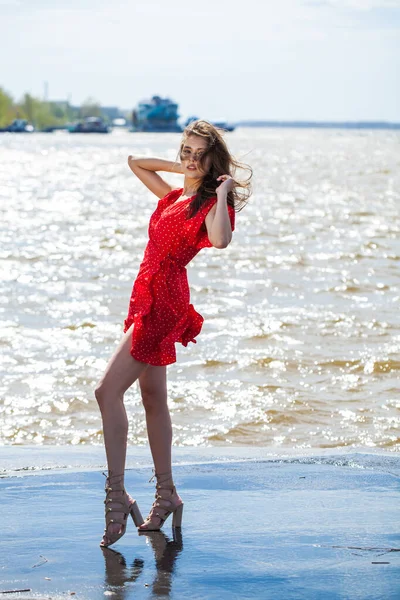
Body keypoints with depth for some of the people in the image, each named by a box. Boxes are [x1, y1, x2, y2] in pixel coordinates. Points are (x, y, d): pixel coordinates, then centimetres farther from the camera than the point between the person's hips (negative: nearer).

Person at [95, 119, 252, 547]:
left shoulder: (212, 202, -8)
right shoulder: (173, 197, 14)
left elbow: (220, 239, -31)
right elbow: (135, 162, 29)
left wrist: (223, 192, -21)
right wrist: (178, 169, 18)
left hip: (165, 302, -9)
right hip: (147, 298, 9)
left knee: (108, 391, -16)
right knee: (153, 398, 14)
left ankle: (116, 495, -15)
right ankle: (166, 495, 24)